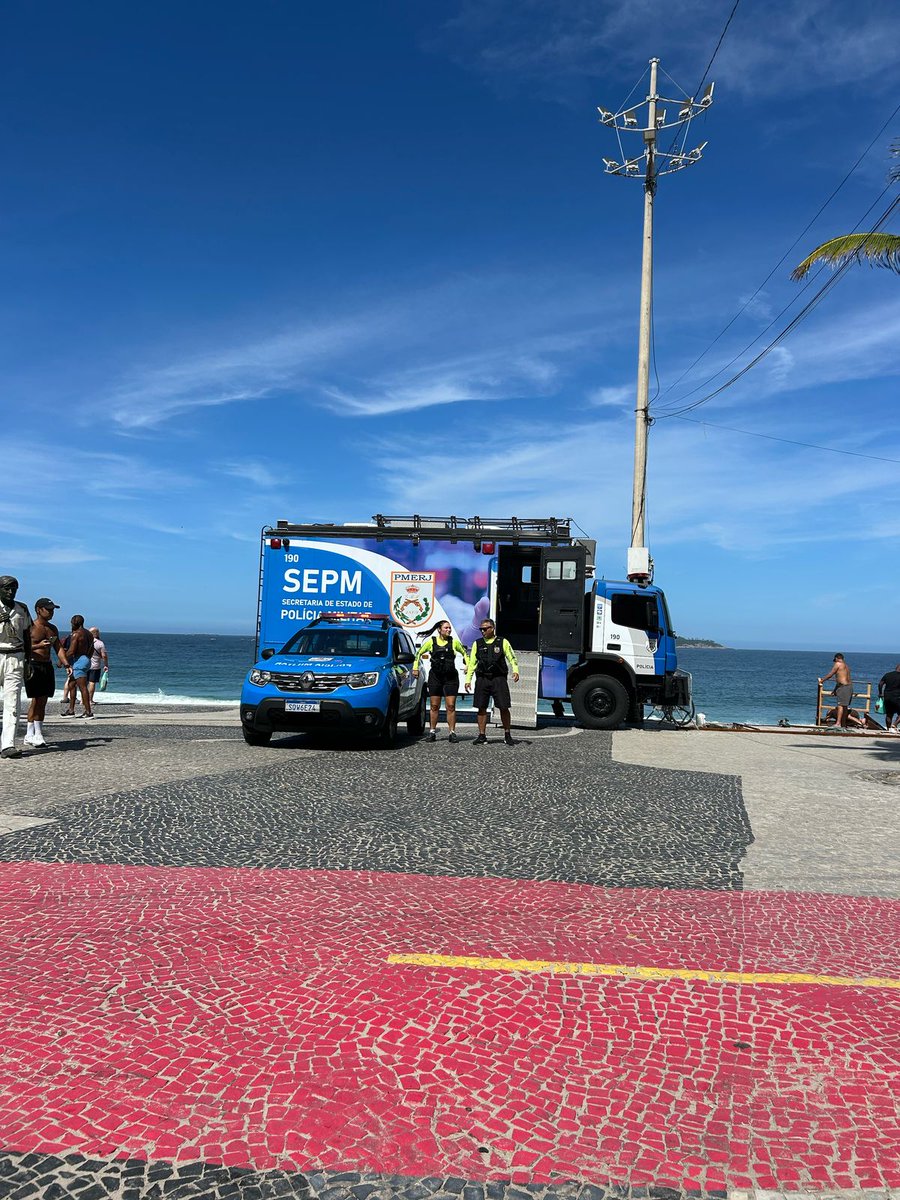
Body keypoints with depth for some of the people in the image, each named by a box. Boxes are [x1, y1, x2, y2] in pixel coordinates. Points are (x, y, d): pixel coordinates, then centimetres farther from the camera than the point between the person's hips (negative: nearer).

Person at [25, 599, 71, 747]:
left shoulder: (53, 628, 15)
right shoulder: (30, 627, -5)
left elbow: (58, 648, 15)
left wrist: (66, 664, 3)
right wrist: (38, 646, -23)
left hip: (47, 666, 7)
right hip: (33, 665, -7)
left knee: (43, 701, 5)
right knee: (36, 700, -9)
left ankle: (31, 735, 9)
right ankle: (35, 734, -4)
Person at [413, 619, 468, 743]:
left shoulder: (454, 642, 2)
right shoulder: (431, 641, 1)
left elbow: (464, 653, 16)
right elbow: (419, 653, 13)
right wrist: (415, 668, 8)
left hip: (451, 677, 0)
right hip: (435, 677, 0)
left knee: (451, 706, -3)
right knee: (434, 706, 5)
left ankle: (452, 733, 2)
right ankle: (432, 732, 13)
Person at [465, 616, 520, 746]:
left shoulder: (503, 642, 5)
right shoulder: (477, 643, 12)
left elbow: (512, 658, 4)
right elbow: (472, 663, 13)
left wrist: (515, 671, -13)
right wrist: (468, 679, 7)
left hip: (499, 678, -2)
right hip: (482, 679, 2)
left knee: (504, 707, -1)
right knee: (481, 708, 2)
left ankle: (507, 735, 12)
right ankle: (482, 736, 11)